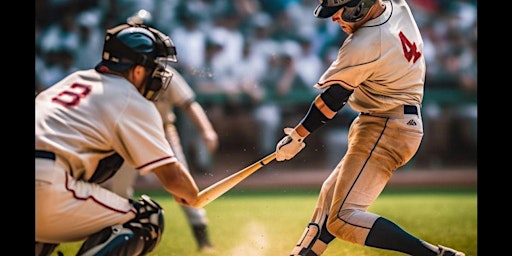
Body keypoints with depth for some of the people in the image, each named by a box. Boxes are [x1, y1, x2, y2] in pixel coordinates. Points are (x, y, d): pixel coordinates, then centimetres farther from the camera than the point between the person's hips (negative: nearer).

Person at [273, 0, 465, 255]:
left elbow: (332, 99, -13)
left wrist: (297, 135, -3)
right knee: (331, 193, 22)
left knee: (343, 218, -16)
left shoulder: (362, 47, -21)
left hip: (383, 131, -11)